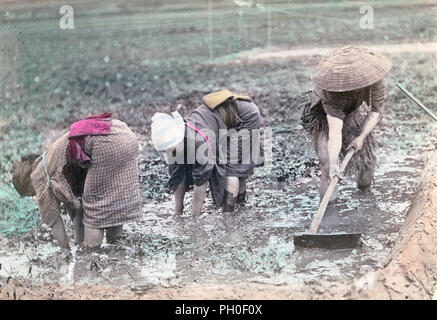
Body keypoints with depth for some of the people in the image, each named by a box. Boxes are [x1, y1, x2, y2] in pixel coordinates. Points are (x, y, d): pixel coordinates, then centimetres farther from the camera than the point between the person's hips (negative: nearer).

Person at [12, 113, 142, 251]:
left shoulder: (39, 174, 11)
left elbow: (53, 217, 14)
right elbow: (74, 203, 35)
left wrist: (66, 250, 24)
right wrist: (79, 241, 37)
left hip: (107, 143, -8)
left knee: (94, 196, 7)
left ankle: (92, 249, 11)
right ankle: (114, 237, 31)